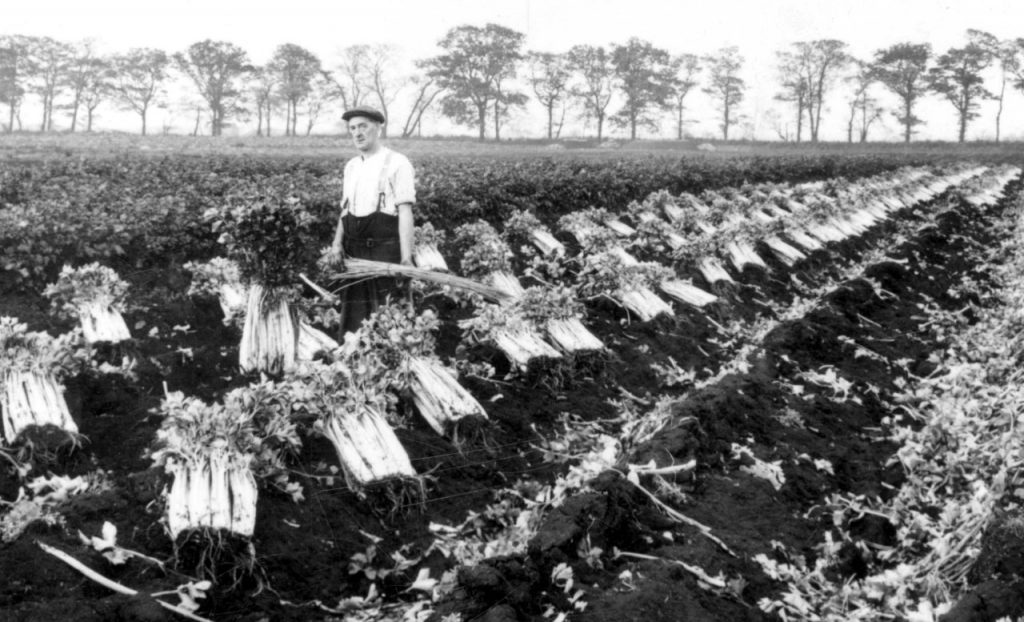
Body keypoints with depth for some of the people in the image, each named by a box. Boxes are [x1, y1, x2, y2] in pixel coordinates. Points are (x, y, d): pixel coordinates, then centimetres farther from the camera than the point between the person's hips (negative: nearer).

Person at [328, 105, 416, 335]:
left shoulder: (396, 163, -5)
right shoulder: (351, 166, 16)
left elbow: (405, 212, -10)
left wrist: (406, 258, -16)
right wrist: (337, 242, 2)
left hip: (386, 249, -6)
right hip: (354, 251, 6)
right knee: (354, 318, 8)